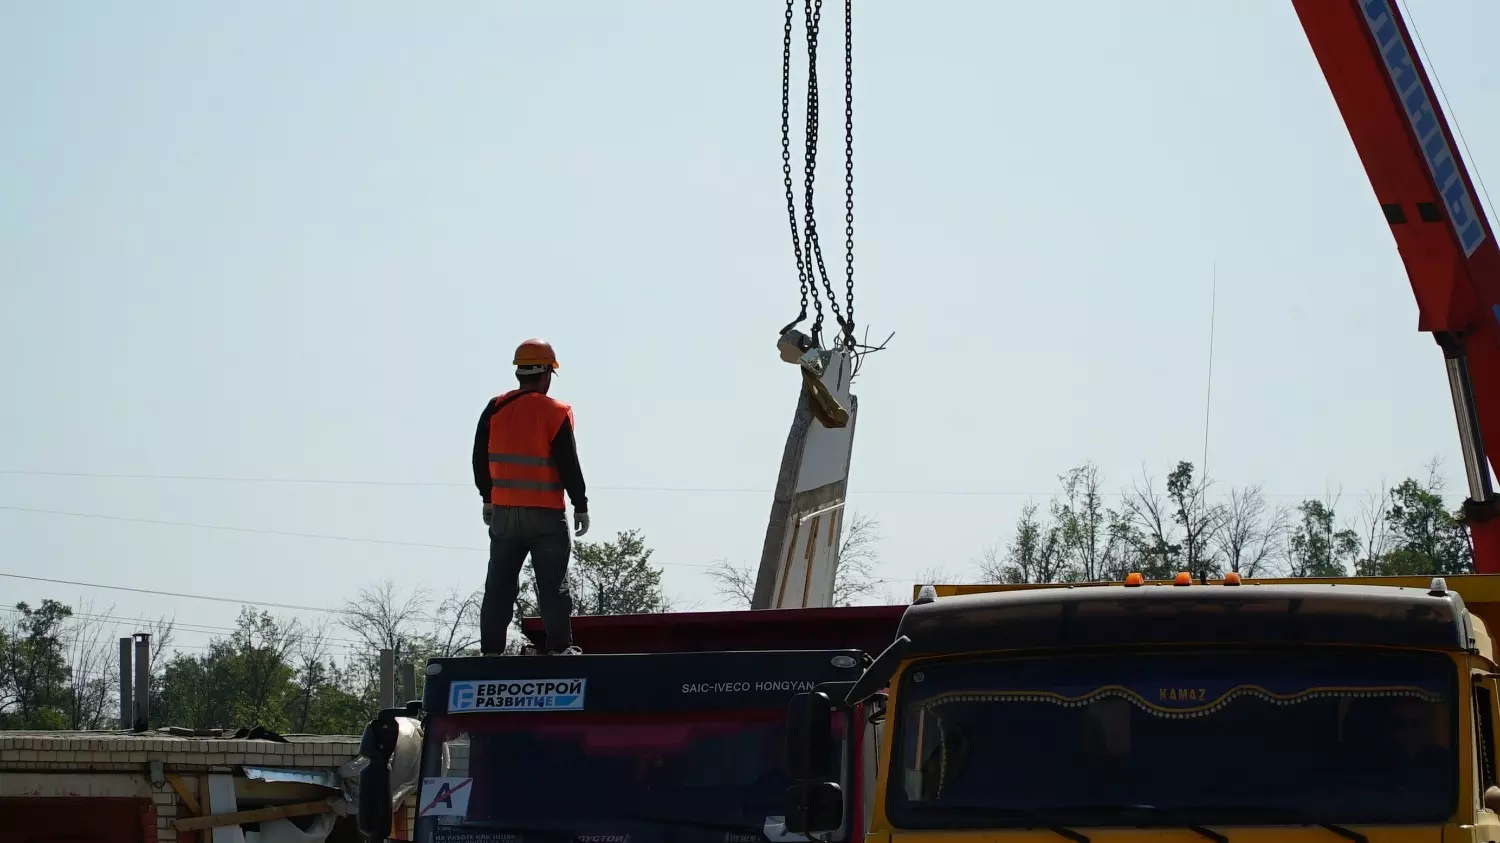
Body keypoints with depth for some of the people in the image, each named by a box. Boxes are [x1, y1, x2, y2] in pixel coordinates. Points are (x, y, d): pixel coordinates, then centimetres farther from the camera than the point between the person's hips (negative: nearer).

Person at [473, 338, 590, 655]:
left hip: (504, 511, 4)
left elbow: (480, 459, 9)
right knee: (552, 583, 2)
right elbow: (569, 465, -10)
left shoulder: (495, 409, 3)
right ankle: (559, 646, -1)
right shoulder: (555, 413, -9)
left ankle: (491, 649, 5)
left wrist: (487, 498, 20)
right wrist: (580, 506, -1)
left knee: (499, 585, 7)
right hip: (546, 515, -4)